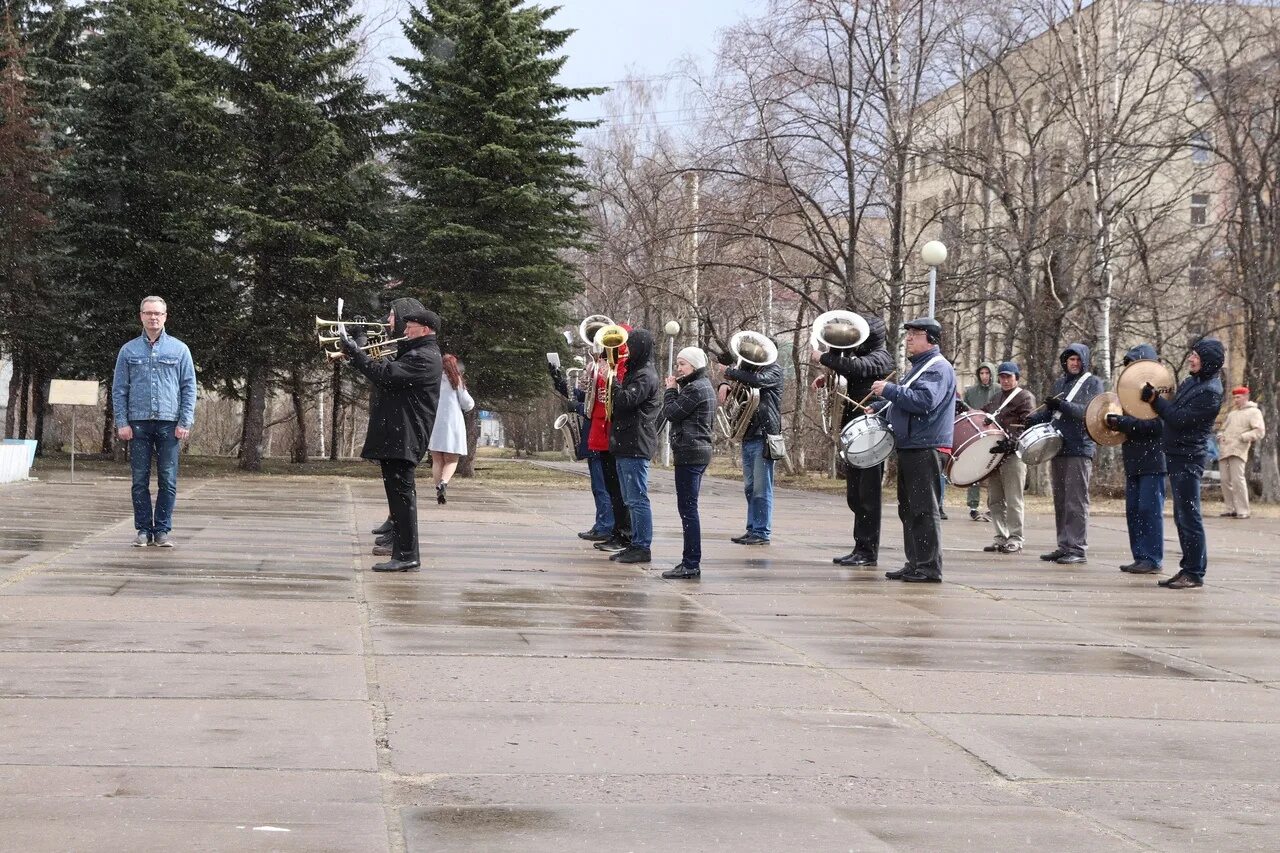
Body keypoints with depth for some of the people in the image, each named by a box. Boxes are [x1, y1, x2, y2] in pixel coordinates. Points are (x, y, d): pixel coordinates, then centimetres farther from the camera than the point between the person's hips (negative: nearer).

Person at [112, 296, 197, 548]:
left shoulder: (179, 349, 7)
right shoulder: (128, 350, 8)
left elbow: (189, 388, 4)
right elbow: (119, 389, 7)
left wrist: (185, 422, -5)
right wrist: (121, 422, -3)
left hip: (169, 423, -1)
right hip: (138, 423, 1)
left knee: (168, 480, -1)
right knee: (140, 480, 2)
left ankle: (163, 530, 6)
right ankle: (143, 529, 9)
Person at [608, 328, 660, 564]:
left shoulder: (645, 376, -13)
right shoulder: (635, 372, 19)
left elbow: (626, 400, -24)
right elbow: (623, 401, 22)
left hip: (636, 446, -10)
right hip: (626, 445, 10)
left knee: (637, 499, -8)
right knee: (631, 500, 14)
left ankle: (642, 547, -5)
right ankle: (636, 543, 19)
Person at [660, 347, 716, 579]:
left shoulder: (694, 388, -14)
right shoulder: (704, 386, 17)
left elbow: (670, 413, -12)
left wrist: (670, 390, -2)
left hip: (689, 453, -11)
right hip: (699, 452, 11)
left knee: (687, 508, -9)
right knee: (688, 508, 13)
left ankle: (691, 564, -9)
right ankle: (691, 560, 16)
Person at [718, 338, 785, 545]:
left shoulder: (773, 369, -5)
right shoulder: (748, 368, 19)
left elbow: (758, 380, -24)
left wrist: (729, 372, -15)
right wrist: (724, 385, 1)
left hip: (764, 436, -8)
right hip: (748, 436, 8)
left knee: (761, 488, -7)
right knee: (750, 487, 11)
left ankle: (762, 533, -5)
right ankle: (752, 530, 16)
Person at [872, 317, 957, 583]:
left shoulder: (938, 368, -11)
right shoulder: (918, 367, 21)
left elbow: (923, 401, -25)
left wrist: (888, 390, -21)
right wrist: (878, 410, 17)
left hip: (926, 449, -10)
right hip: (909, 447, 10)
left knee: (924, 509, -9)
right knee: (908, 509, 12)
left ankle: (930, 567, -6)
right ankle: (914, 564, 17)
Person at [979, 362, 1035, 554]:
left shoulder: (1025, 397, -1)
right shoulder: (995, 399, 23)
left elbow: (1028, 425, -12)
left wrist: (1011, 442, -26)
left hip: (1013, 454, -7)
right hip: (994, 453, 7)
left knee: (1013, 500, -5)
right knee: (995, 499, 7)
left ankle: (1015, 539, 0)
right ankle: (1001, 537, 13)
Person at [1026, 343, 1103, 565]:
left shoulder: (1092, 383, 1)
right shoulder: (1060, 383, 20)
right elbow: (1048, 412, 21)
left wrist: (1062, 405, -25)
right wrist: (1030, 420, 3)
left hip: (1080, 449, -6)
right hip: (1057, 448, 6)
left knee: (1076, 502, -8)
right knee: (1060, 501, 8)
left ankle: (1078, 548, -7)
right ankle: (1063, 546, 14)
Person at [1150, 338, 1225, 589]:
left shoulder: (1210, 392, -16)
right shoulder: (1192, 381, 13)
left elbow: (1179, 419, -19)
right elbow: (1175, 410, 20)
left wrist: (1155, 399, -15)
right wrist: (1156, 400, 2)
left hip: (1188, 460, -10)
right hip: (1177, 456, 10)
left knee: (1189, 516, -7)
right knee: (1182, 516, 13)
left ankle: (1195, 573, -2)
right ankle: (1188, 568, 19)